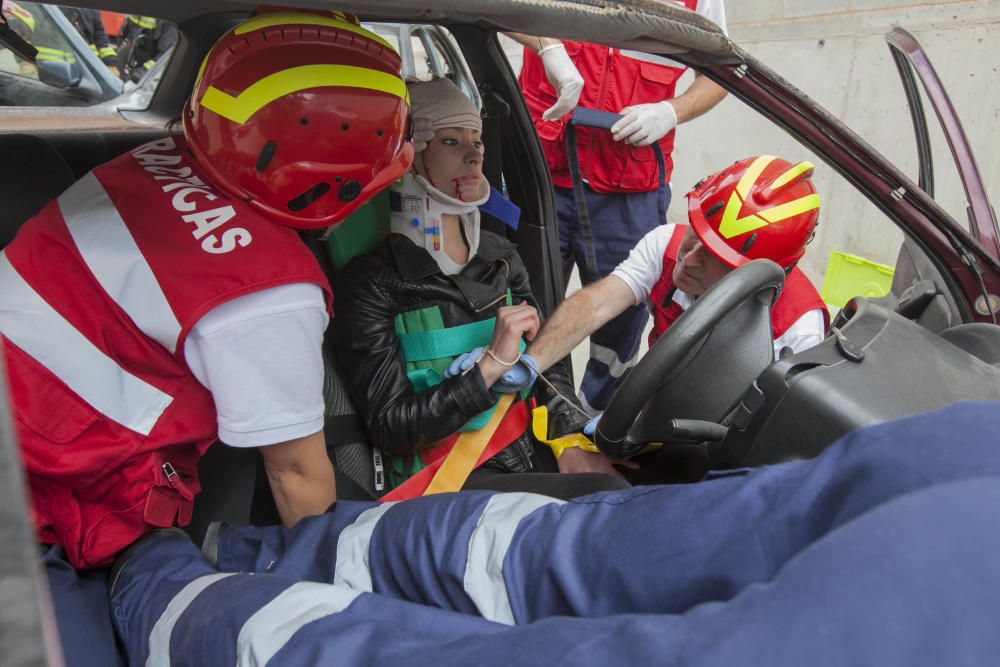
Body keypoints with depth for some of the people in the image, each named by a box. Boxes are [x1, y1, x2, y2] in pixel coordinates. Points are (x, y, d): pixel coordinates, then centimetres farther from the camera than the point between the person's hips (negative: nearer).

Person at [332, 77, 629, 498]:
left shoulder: (499, 254, 10)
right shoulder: (372, 280, -8)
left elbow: (548, 368, 11)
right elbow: (389, 428, -12)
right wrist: (491, 364, -19)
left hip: (531, 460, 6)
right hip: (444, 484, -6)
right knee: (613, 498, -26)